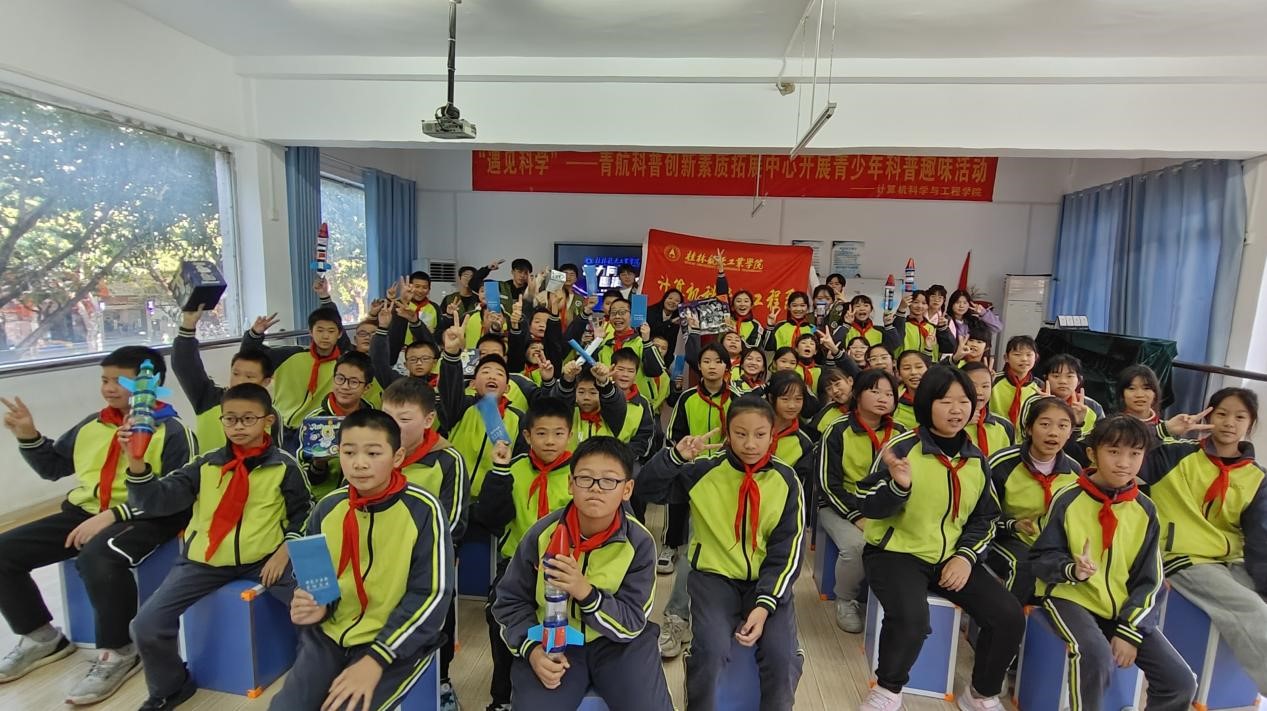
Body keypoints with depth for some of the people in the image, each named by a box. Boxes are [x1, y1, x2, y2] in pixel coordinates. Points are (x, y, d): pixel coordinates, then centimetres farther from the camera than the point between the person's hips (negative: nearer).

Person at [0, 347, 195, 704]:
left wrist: (113, 515, -24)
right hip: (84, 511, 9)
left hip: (143, 518, -8)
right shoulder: (92, 425, 13)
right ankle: (42, 638, 20)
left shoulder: (171, 431, -10)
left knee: (97, 557, -36)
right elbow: (52, 466, 25)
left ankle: (120, 654, -13)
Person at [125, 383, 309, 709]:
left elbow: (303, 513, 5)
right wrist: (137, 463, -18)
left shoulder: (284, 465, -3)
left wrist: (286, 548, -8)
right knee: (147, 625, -8)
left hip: (265, 558, -3)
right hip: (205, 560, 3)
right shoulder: (206, 465, 4)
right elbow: (157, 501, -4)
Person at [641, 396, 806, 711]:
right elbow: (645, 485, -9)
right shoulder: (705, 470, -8)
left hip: (767, 580, 2)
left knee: (781, 655, -19)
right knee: (710, 649, -24)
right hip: (715, 575, -1)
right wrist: (676, 456, -26)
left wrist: (765, 604, -15)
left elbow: (787, 550, -4)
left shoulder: (786, 480, -4)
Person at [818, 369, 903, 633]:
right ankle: (846, 601, 0)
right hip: (840, 506, -3)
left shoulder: (900, 433, 2)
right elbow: (828, 484, -12)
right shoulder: (838, 431, -10)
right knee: (856, 544, -31)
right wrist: (858, 517, -21)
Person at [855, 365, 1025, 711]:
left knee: (1010, 617, -7)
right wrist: (899, 486, -35)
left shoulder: (977, 459, 5)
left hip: (951, 557, 6)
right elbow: (868, 507, -15)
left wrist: (966, 556, -3)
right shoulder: (903, 446, -13)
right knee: (911, 617, -31)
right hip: (896, 552, -6)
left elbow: (985, 519, 14)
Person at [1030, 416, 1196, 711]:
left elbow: (1148, 579, 4)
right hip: (1071, 597, -5)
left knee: (1181, 682, -3)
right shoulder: (1068, 500, -11)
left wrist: (1130, 631, -5)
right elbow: (1040, 557, -6)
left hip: (1124, 606, 5)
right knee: (1096, 656, -31)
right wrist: (1073, 570, -28)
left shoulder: (1145, 509, 1)